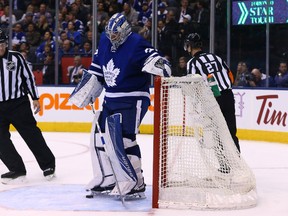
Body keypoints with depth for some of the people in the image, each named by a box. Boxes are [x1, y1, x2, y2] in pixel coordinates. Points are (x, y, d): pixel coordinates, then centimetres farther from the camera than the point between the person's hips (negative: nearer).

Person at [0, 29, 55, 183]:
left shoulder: (16, 57, -1)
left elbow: (28, 77, 6)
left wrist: (35, 98, 6)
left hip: (19, 103, -2)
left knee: (31, 134, 2)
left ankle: (48, 164, 14)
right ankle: (17, 169, 8)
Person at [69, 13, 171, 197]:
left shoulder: (136, 44, -15)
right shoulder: (105, 42, 8)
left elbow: (153, 59, -26)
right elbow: (96, 71, 18)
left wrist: (160, 65, -49)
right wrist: (85, 93, 18)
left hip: (133, 100, -9)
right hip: (111, 100, 9)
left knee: (123, 138, -17)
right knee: (101, 135, 11)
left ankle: (135, 181, -8)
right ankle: (108, 177, 24)